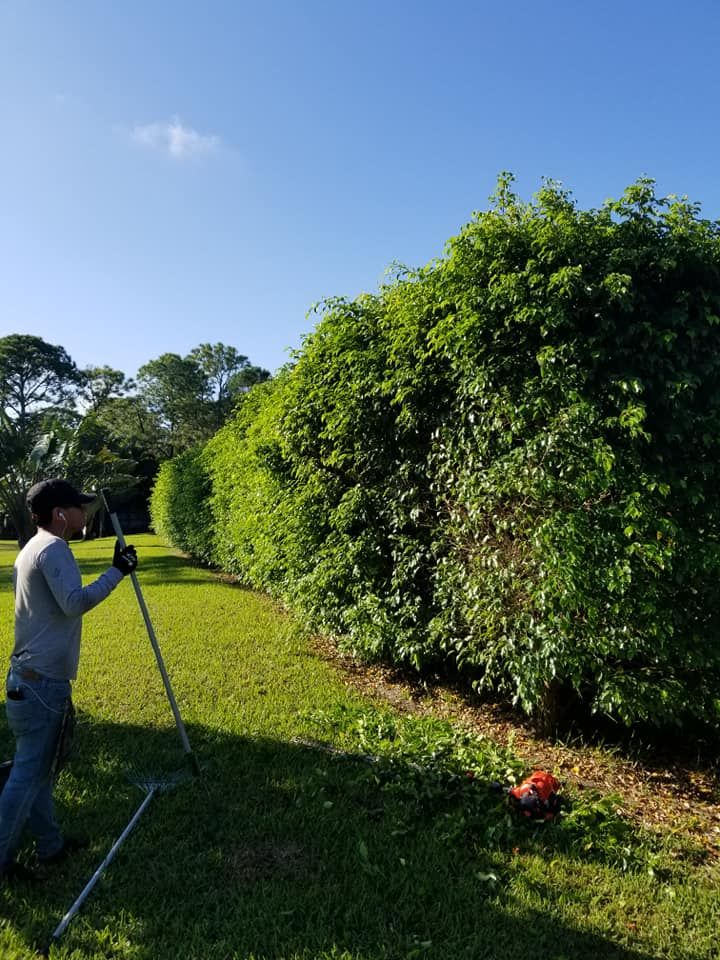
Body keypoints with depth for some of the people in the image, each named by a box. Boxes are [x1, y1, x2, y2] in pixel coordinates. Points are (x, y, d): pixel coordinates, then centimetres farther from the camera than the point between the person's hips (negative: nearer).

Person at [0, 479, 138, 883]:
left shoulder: (34, 547, 14)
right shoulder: (53, 548, -17)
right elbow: (75, 602, -27)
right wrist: (117, 571, -20)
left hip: (33, 677, 10)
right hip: (40, 682, -10)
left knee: (39, 768, 17)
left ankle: (51, 845, 29)